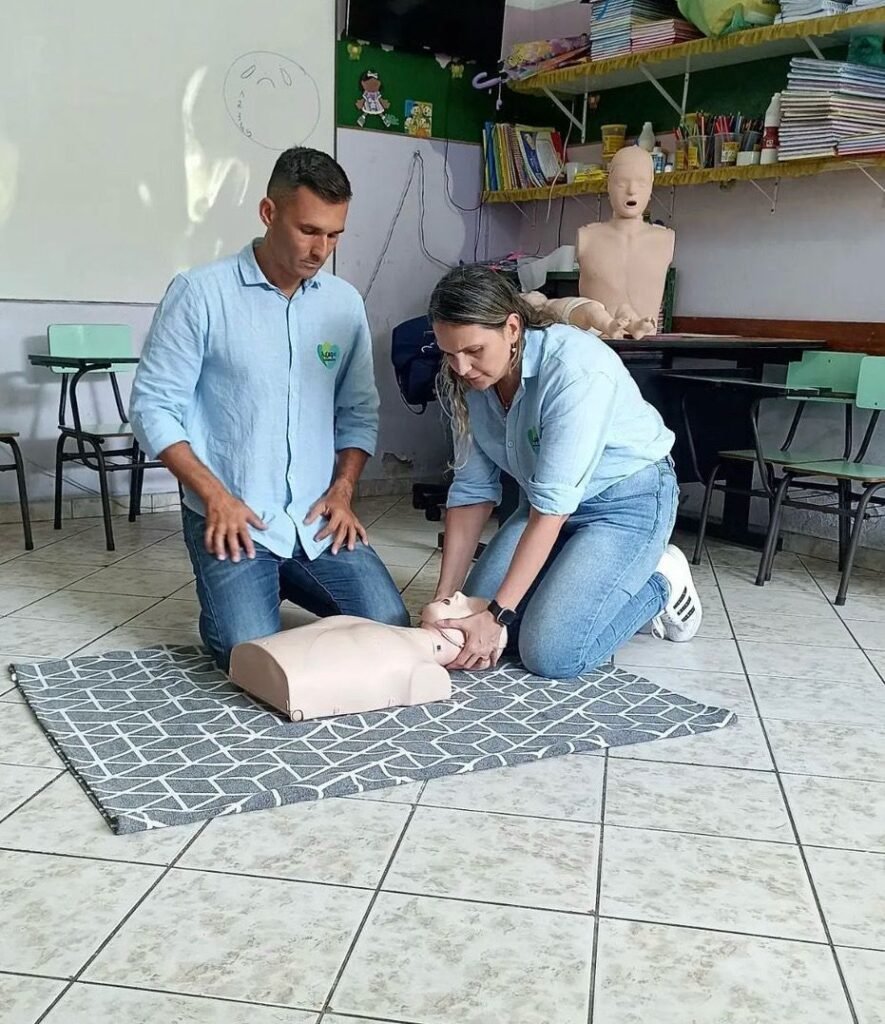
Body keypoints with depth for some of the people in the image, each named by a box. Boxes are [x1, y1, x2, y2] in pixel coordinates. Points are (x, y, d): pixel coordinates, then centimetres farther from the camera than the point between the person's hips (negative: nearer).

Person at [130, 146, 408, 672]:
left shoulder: (346, 302, 6)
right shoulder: (201, 293, -8)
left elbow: (360, 411, 11)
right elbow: (154, 406, -7)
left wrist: (342, 491, -3)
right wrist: (214, 495, -15)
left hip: (318, 519, 4)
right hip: (233, 518, -4)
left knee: (390, 631, -5)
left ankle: (287, 584, 21)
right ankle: (230, 593, 18)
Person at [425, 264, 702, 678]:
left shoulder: (577, 369, -32)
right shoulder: (467, 380, -11)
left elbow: (552, 504, -32)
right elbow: (471, 490, -6)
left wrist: (497, 615, -33)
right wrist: (443, 600, -10)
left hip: (627, 500, -7)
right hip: (549, 499, 7)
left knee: (550, 653, -19)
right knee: (470, 622, -1)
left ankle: (660, 583, 8)